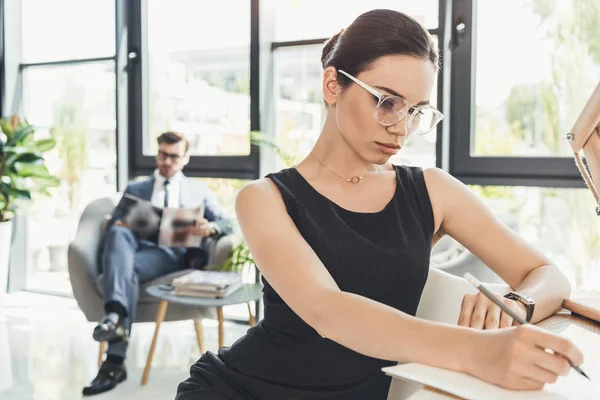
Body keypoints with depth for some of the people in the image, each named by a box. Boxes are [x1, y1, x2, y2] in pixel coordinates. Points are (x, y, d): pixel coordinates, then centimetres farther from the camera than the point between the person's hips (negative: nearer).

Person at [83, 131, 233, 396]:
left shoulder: (199, 190, 26)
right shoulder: (134, 189, 28)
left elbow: (227, 224, 14)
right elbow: (111, 227, 20)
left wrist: (210, 228, -11)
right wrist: (119, 227, -7)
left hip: (177, 252, -2)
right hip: (138, 246, 2)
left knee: (130, 268, -34)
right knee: (118, 234, -35)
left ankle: (115, 362, -43)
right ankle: (115, 313, -53)